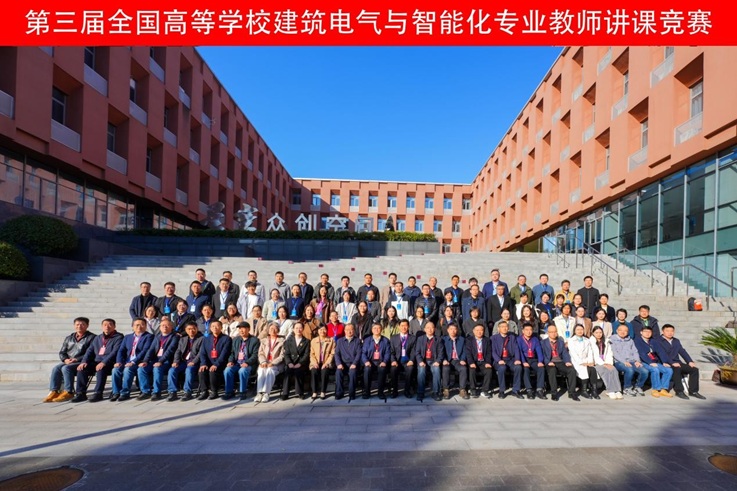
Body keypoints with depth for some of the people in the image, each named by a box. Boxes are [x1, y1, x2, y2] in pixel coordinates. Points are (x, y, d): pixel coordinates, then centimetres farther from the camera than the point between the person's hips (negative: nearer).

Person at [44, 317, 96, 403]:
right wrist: (65, 359, -4)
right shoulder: (69, 338, 20)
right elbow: (61, 352, 18)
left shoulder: (92, 337, 0)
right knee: (56, 368, -22)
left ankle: (68, 392, -25)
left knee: (66, 368, -30)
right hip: (68, 362, 6)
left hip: (82, 363, -6)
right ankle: (53, 392, -25)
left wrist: (76, 359, -17)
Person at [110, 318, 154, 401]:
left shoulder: (148, 336, 0)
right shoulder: (127, 337, 20)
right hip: (127, 362, 5)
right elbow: (121, 350, 11)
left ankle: (125, 393, -18)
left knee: (127, 369, -30)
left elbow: (145, 351, -12)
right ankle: (116, 393, -9)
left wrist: (133, 362, -22)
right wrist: (119, 362, -9)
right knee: (115, 369, -21)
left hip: (140, 363, -5)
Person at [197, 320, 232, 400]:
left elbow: (224, 354, -11)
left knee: (213, 371, -32)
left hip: (220, 364, -4)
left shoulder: (226, 339, 1)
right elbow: (202, 353, 7)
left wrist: (216, 365, -23)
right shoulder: (206, 339, 17)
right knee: (202, 370, -27)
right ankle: (204, 391, -17)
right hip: (208, 364, 4)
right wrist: (204, 364, -11)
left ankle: (213, 391, -15)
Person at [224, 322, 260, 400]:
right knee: (227, 370, -24)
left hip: (249, 364, -5)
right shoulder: (235, 340, 19)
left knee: (242, 371, -35)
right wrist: (230, 361, -2)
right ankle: (229, 392, -10)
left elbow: (255, 355, -7)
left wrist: (247, 363, -22)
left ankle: (242, 392, -18)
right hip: (237, 363, 5)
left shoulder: (255, 340, 1)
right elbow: (232, 352, 19)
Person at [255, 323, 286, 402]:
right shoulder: (264, 341, 21)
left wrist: (272, 363, -15)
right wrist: (263, 362, -10)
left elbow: (282, 355, -1)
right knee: (261, 370, -30)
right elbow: (260, 353, 10)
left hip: (276, 364, -3)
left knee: (270, 370, -34)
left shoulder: (282, 341, 8)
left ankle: (266, 393, -36)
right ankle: (259, 393, -35)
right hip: (264, 364, 3)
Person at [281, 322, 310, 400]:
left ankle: (299, 392, -19)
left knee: (297, 371, -31)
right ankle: (285, 393, -24)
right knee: (287, 370, -29)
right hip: (291, 364, 2)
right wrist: (289, 363, -13)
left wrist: (299, 364, -16)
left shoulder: (306, 341, 9)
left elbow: (306, 355, -1)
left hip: (301, 365, -2)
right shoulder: (288, 341, 15)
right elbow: (286, 354, 5)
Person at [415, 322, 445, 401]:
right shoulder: (420, 339, 13)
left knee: (436, 370, -32)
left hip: (433, 361, 0)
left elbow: (441, 353, 5)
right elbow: (417, 352, 5)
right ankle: (420, 393, -25)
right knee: (421, 370, -32)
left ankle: (436, 393, -25)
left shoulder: (438, 340, 13)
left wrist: (437, 361, -14)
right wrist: (420, 361, -12)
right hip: (423, 361, 0)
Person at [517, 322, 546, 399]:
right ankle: (529, 390, -31)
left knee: (541, 368, -26)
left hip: (534, 360, 3)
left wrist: (540, 361, -14)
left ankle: (539, 390, -26)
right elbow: (519, 351, -8)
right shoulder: (519, 339, 5)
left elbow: (539, 351, 4)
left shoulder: (535, 339, 16)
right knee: (525, 369, -33)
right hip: (524, 360, -3)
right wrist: (524, 362, -24)